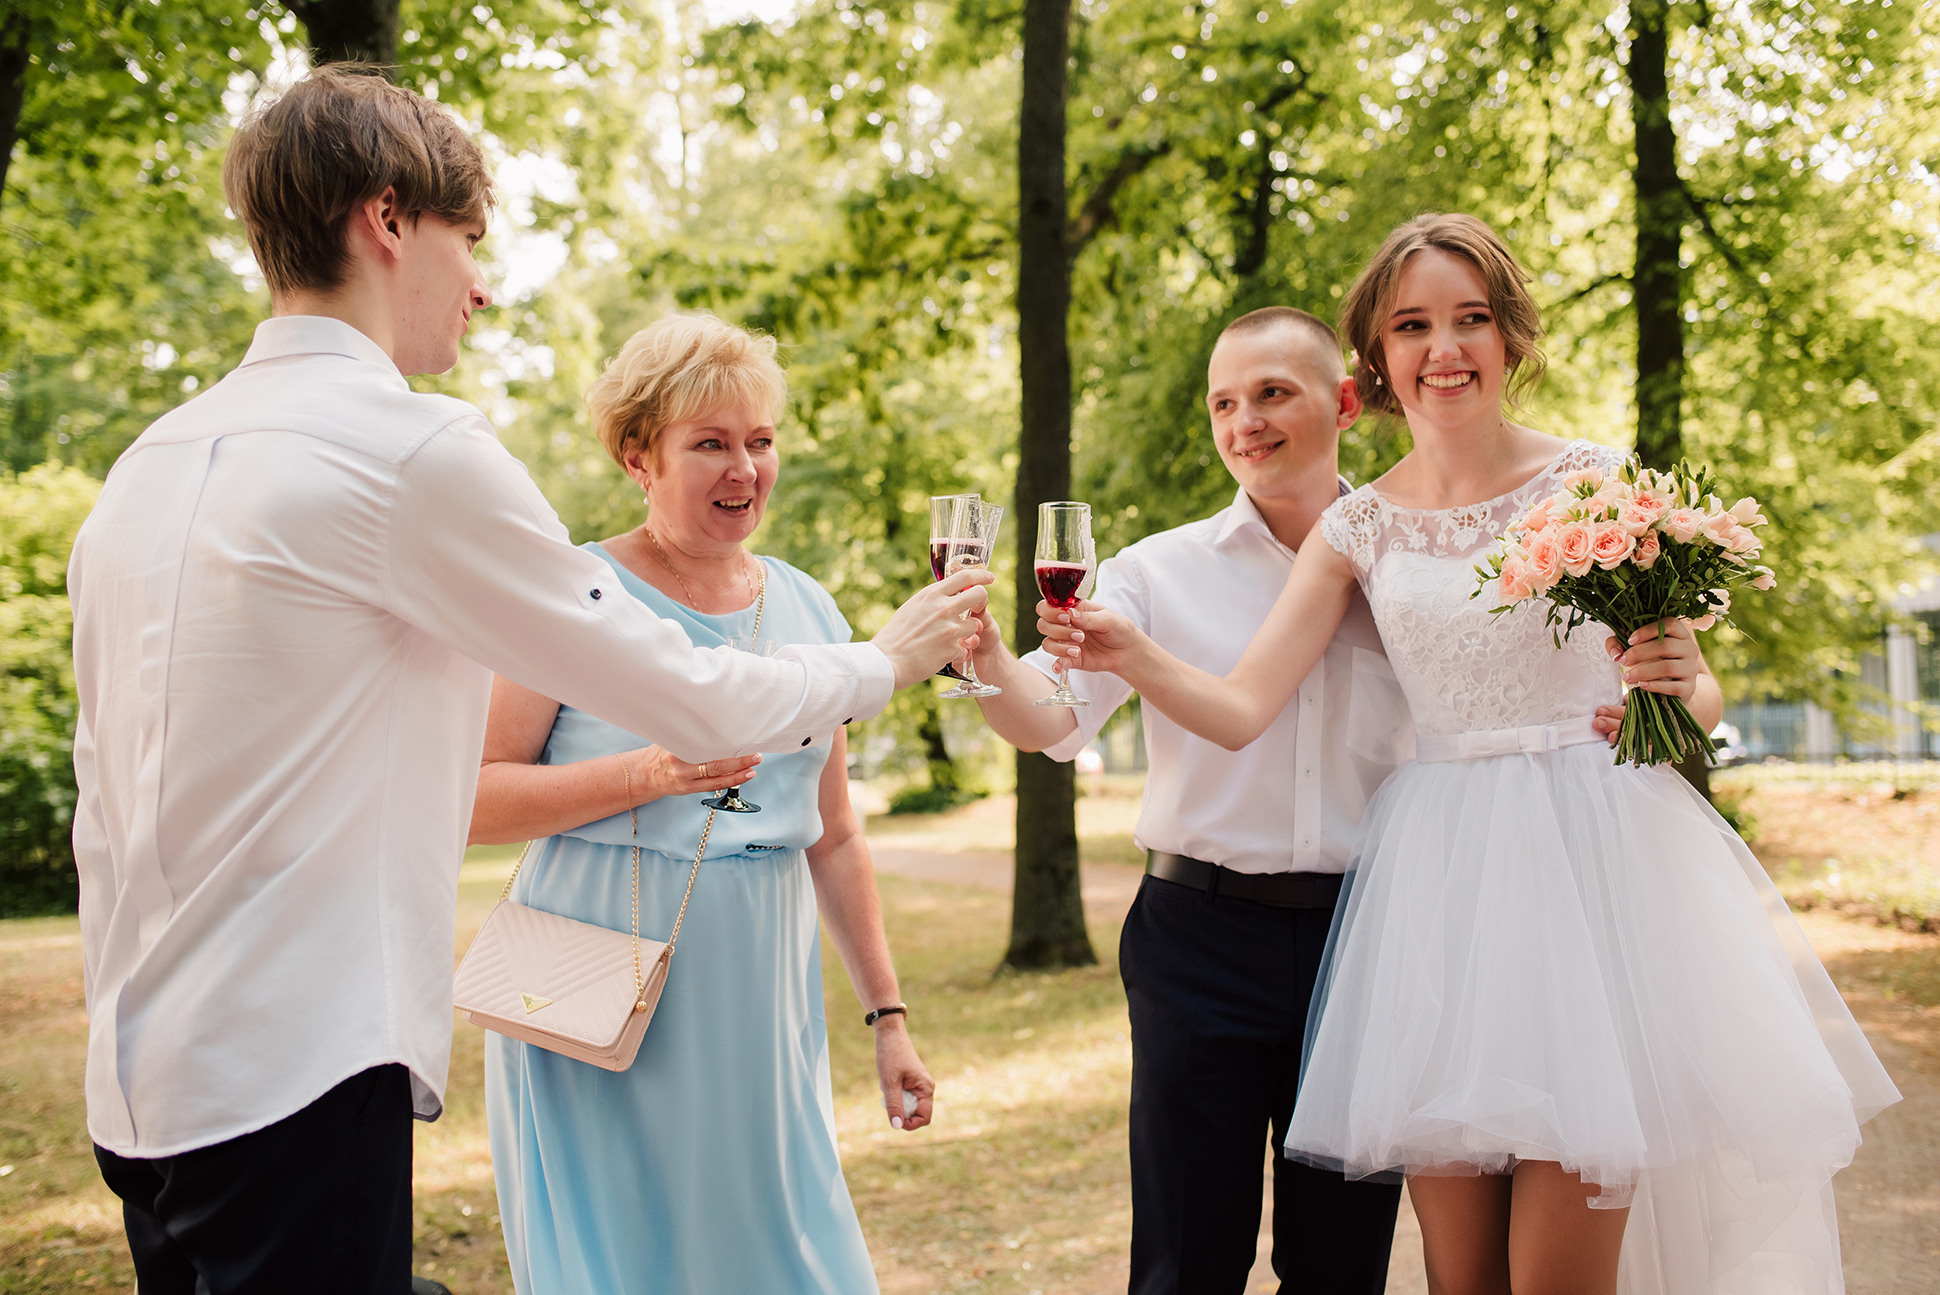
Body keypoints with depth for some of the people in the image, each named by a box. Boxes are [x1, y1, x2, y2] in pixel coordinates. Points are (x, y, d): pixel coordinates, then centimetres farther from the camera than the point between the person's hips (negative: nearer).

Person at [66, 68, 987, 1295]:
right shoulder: (416, 449, -13)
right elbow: (689, 696, -5)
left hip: (142, 1090, 9)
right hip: (292, 1086, -8)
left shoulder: (147, 465, 12)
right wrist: (885, 662, 12)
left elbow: (105, 811, 16)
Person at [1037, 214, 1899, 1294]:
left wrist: (1675, 689, -16)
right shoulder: (1357, 533, 7)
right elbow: (1241, 709, 0)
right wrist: (1136, 658, -19)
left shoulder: (1599, 482, 1)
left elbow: (1704, 701, 7)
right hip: (1440, 874, 2)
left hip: (1596, 848, -2)